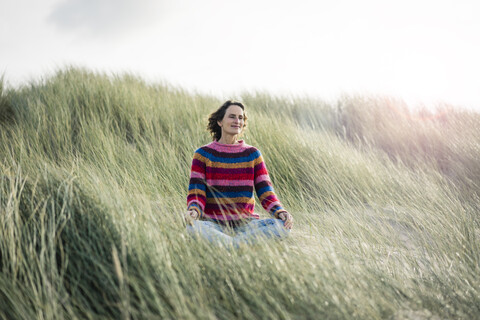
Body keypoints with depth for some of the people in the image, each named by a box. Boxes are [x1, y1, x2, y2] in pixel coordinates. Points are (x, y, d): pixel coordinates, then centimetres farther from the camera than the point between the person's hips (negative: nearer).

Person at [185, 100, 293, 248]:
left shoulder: (252, 154, 10)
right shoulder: (203, 154, 4)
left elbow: (265, 191, 4)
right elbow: (196, 192, -4)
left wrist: (280, 212, -16)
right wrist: (193, 211, -28)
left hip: (245, 224, 3)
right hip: (214, 225, -2)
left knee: (282, 226, -26)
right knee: (192, 227, -36)